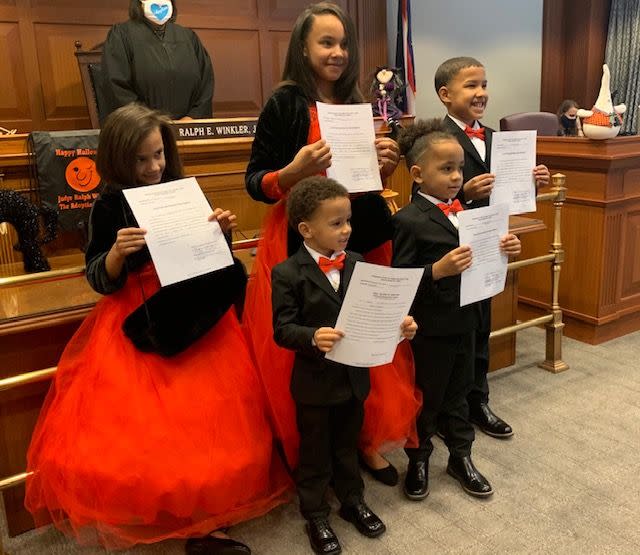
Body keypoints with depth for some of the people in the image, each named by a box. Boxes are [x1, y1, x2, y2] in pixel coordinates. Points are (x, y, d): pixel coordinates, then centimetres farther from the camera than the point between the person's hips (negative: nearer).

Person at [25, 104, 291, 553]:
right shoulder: (109, 207, -5)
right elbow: (100, 281, -4)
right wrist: (117, 252, -23)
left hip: (195, 319, 3)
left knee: (209, 422, 0)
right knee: (134, 429, -6)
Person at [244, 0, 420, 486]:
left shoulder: (355, 104, 11)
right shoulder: (285, 104, -6)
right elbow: (256, 183, -7)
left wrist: (383, 165, -1)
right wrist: (297, 170, -25)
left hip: (362, 239, 6)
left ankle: (365, 437, 27)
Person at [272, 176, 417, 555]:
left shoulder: (356, 263, 1)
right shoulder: (288, 274, -15)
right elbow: (283, 329, -18)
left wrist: (399, 323, -14)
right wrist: (312, 337, -35)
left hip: (355, 376, 5)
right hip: (315, 381, -4)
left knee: (348, 445, 24)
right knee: (315, 453, 14)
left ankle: (353, 501, 45)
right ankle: (316, 516, 33)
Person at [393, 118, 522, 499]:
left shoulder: (463, 211, 6)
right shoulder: (409, 220, -17)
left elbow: (479, 259, 15)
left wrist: (503, 249, -3)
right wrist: (438, 270, -33)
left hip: (465, 321, 7)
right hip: (431, 328, -7)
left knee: (458, 392, 21)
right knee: (427, 398, 11)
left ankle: (461, 457, 38)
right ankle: (419, 460, 32)